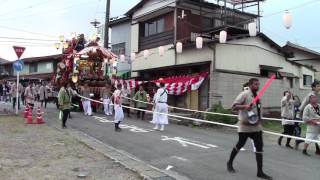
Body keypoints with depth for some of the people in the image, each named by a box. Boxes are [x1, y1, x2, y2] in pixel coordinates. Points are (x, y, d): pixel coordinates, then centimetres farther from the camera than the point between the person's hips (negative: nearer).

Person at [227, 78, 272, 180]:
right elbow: (234, 107, -18)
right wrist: (245, 106, -33)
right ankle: (230, 163, 30)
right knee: (240, 145, 7)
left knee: (259, 147, -1)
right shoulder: (244, 94, -12)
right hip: (245, 126, -6)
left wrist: (260, 121, 17)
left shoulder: (257, 95, 10)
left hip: (256, 126, 6)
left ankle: (260, 172, 4)